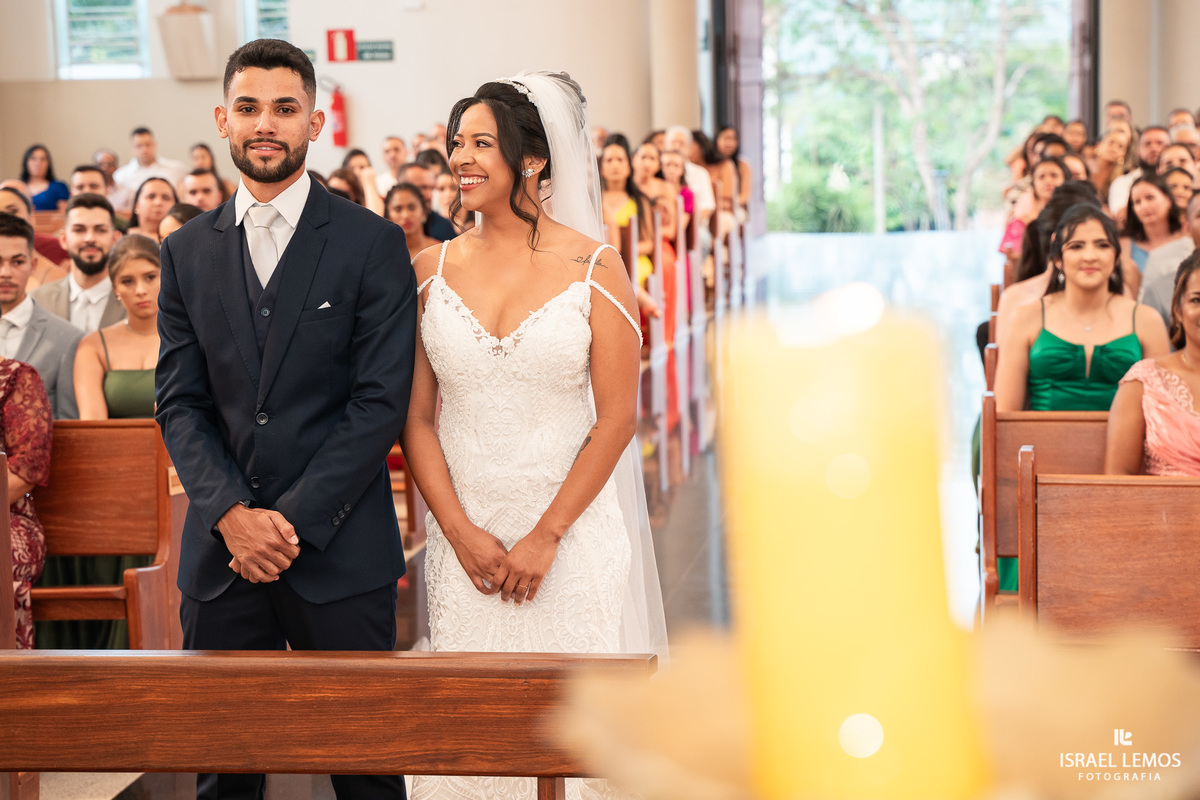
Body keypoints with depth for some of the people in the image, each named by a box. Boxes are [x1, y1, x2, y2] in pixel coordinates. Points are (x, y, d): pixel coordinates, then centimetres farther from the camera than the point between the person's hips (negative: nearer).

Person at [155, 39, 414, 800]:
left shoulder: (373, 244, -2)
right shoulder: (188, 253, 9)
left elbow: (381, 402, -8)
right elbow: (179, 402, 5)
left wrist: (295, 520, -13)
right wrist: (232, 514, -10)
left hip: (340, 549, -3)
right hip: (220, 550, 3)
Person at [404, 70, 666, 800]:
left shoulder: (594, 268, -3)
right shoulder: (434, 269, 4)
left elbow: (617, 417, -5)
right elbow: (418, 417, 3)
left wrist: (545, 536, -10)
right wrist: (462, 534, -7)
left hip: (571, 534, -2)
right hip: (464, 534, 2)